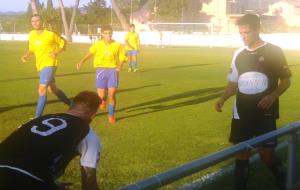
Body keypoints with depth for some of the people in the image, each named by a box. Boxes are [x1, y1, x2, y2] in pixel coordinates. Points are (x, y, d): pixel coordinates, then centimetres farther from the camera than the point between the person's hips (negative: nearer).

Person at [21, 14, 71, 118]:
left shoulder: (50, 34, -11)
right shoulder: (31, 34, 6)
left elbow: (63, 43, 0)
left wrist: (56, 53, -16)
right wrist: (26, 55, -2)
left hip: (49, 64, -8)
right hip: (40, 66, 8)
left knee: (42, 89, -19)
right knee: (53, 89, 19)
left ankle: (38, 117, -17)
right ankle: (72, 105, 39)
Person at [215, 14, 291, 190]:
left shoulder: (274, 51, -6)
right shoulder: (239, 54, 7)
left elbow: (286, 81, -1)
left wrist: (272, 96, -19)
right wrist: (223, 99, -1)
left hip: (265, 114, -4)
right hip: (241, 114, 4)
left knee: (267, 155, -1)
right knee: (241, 155, 7)